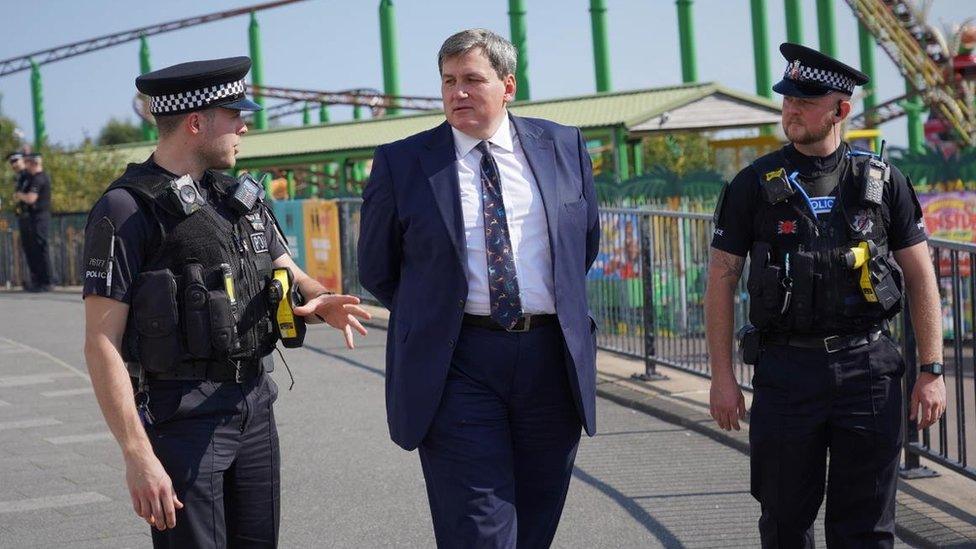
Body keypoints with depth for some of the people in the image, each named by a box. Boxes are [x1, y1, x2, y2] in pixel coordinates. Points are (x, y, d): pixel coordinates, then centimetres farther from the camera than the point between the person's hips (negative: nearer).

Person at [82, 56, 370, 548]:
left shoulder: (242, 198, 13)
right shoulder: (126, 209, -10)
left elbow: (292, 279, 17)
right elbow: (102, 344, -13)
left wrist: (321, 301, -9)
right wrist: (137, 456, -20)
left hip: (256, 406, 7)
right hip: (182, 415, -7)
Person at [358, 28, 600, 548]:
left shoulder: (563, 146, 7)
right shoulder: (401, 162, 0)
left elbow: (586, 242, 20)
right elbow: (376, 270, 9)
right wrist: (429, 318, 10)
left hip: (553, 357, 3)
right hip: (457, 364, -3)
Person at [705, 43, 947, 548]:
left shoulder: (882, 181, 4)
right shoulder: (754, 185, 2)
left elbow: (920, 278, 7)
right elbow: (721, 281, 4)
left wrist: (932, 371, 1)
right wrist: (721, 376, -1)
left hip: (869, 368, 0)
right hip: (786, 370, 0)